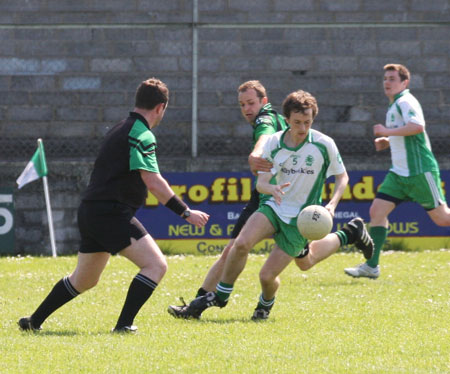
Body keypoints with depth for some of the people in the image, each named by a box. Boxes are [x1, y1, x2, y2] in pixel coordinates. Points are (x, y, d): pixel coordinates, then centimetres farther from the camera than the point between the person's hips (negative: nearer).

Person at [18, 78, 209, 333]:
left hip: (91, 211, 10)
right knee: (156, 265, -13)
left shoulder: (120, 130, 18)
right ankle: (124, 325, -18)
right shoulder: (142, 135, -12)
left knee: (84, 280, 23)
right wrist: (186, 213, -17)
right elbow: (153, 183, -20)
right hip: (111, 213, -10)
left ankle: (34, 321, 31)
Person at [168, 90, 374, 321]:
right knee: (241, 243, -27)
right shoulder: (273, 143, -5)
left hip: (301, 218, -2)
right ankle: (219, 297, -6)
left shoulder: (324, 145, -12)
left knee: (267, 276, -8)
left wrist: (331, 204, -15)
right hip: (275, 207, 2)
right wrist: (271, 188, -26)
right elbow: (261, 183, -1)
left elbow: (342, 176, 2)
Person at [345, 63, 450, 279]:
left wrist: (387, 132, -22)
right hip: (399, 172, 9)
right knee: (377, 210, -3)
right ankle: (371, 266, -4)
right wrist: (386, 142, 15)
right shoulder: (394, 107, 18)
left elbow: (418, 126, -30)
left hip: (419, 171, -9)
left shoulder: (406, 102, -12)